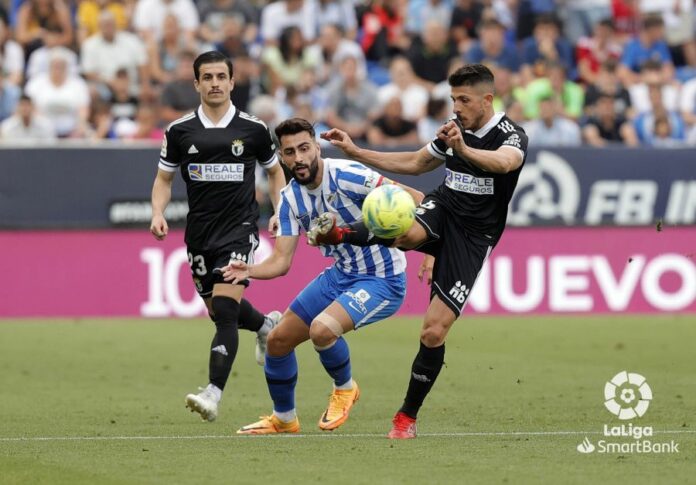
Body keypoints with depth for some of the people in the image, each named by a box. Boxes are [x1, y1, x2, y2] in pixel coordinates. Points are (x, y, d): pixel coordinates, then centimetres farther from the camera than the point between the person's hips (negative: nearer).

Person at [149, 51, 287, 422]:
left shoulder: (253, 129, -1)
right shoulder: (179, 131, 2)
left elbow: (274, 170, 14)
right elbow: (164, 179, 11)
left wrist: (279, 211, 1)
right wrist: (158, 212, -6)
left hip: (239, 227, -3)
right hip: (199, 232, 3)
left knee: (225, 309, -17)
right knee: (217, 309, 15)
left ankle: (214, 394, -21)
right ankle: (266, 325, 49)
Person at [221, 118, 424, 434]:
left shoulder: (345, 175, -22)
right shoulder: (290, 198, -1)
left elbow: (413, 198, -23)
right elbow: (281, 262, -2)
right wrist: (249, 271, -23)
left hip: (382, 279, -8)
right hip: (341, 275, 8)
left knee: (322, 329, -30)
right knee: (278, 340, 8)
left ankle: (345, 388, 1)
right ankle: (283, 419, 31)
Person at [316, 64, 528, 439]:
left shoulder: (511, 136, -13)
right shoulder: (454, 129, 7)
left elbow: (505, 162, -38)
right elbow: (415, 163, 24)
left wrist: (464, 149, -58)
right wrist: (356, 152, 20)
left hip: (472, 236, -3)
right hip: (441, 209, 4)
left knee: (434, 331, -9)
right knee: (408, 233, -39)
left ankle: (408, 416, 7)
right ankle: (340, 234, -22)